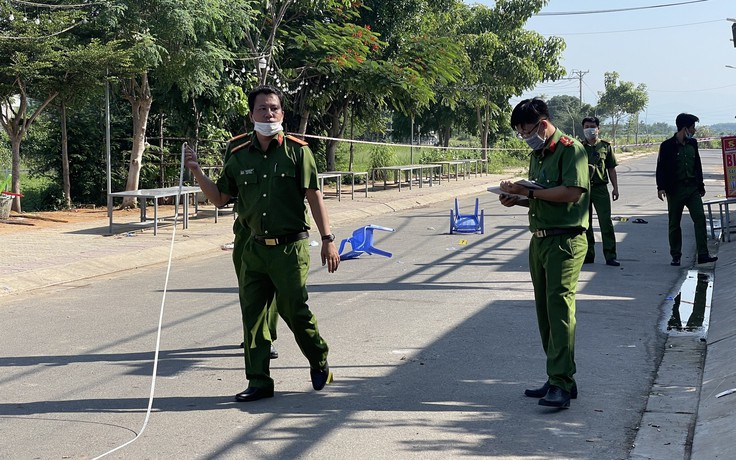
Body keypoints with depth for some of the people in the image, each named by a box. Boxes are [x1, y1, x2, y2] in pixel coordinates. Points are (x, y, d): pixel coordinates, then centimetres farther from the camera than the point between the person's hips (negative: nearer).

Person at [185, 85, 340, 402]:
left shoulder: (296, 150, -2)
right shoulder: (239, 157, 8)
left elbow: (314, 196, -4)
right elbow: (219, 198, 15)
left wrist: (327, 239, -9)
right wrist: (197, 172, 0)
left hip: (290, 247, -4)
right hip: (254, 248, 4)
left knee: (294, 310, -1)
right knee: (252, 315, 5)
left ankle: (320, 364, 25)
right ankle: (259, 382, 16)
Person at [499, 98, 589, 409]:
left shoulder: (570, 149, -9)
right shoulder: (536, 155, 19)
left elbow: (572, 192, -21)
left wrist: (528, 192, -16)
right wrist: (517, 199, 6)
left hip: (565, 240, -9)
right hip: (539, 240, 9)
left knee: (559, 307, -15)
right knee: (545, 310, 10)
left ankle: (561, 384, -16)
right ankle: (559, 380, 17)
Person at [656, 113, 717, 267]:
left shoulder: (692, 144, 10)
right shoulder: (667, 146, -5)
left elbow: (697, 165, 18)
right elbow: (661, 168, -7)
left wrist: (701, 185, 19)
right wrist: (661, 187, -17)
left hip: (692, 188, 4)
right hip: (675, 189, -4)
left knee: (700, 218, -10)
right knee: (674, 224, 4)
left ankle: (703, 254, -11)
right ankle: (676, 256, 14)